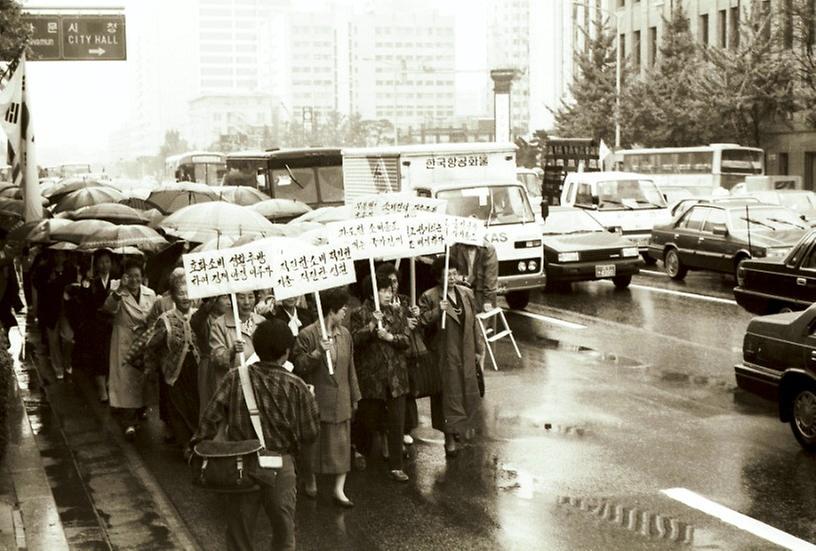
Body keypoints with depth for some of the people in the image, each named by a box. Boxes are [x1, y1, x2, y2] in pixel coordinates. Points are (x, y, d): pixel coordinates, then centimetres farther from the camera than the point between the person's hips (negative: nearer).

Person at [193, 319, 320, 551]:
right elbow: (310, 433, -5)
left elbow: (211, 417, -9)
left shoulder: (235, 378, -5)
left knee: (239, 532, 15)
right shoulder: (295, 386, -8)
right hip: (280, 466, -1)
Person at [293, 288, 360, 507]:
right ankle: (310, 481, 30)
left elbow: (350, 367, 11)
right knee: (314, 442, 8)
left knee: (342, 444, 3)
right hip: (317, 399, -5)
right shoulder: (308, 334, -12)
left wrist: (354, 396, 13)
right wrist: (317, 352, -26)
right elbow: (299, 367, -11)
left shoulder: (344, 334, 6)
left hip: (340, 399, 5)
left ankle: (339, 489, 9)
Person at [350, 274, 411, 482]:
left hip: (395, 375, 3)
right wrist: (371, 326, -24)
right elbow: (354, 340, -12)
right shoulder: (360, 315, -2)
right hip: (370, 375, -3)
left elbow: (406, 340, 2)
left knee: (397, 423, 0)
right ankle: (361, 452, 35)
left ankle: (395, 466, 5)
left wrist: (390, 337, -16)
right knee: (369, 419, 8)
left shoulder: (396, 314, 8)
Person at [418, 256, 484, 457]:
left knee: (468, 391, 12)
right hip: (444, 355, -5)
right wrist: (438, 311, -28)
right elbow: (422, 323, -14)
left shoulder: (467, 294, 8)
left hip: (466, 353, 5)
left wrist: (478, 348, 13)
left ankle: (464, 426, 32)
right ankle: (450, 438, 3)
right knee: (448, 393, -3)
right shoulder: (429, 297, -9)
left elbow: (474, 323, 13)